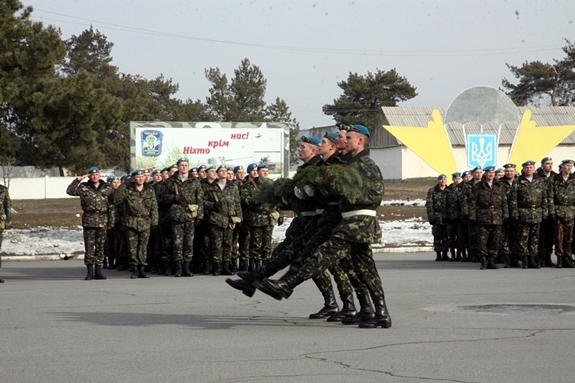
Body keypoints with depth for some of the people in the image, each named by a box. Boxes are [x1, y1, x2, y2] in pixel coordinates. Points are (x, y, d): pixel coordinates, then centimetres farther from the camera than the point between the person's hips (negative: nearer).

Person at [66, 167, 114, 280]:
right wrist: (78, 179, -8)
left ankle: (98, 271, 11)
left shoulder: (107, 189, 11)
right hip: (89, 220, -2)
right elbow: (70, 191, -6)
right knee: (89, 246, -3)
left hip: (102, 221, 2)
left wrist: (111, 222, 5)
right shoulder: (83, 188, 6)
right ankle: (90, 271, 0)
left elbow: (111, 207, 10)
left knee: (100, 246, 5)